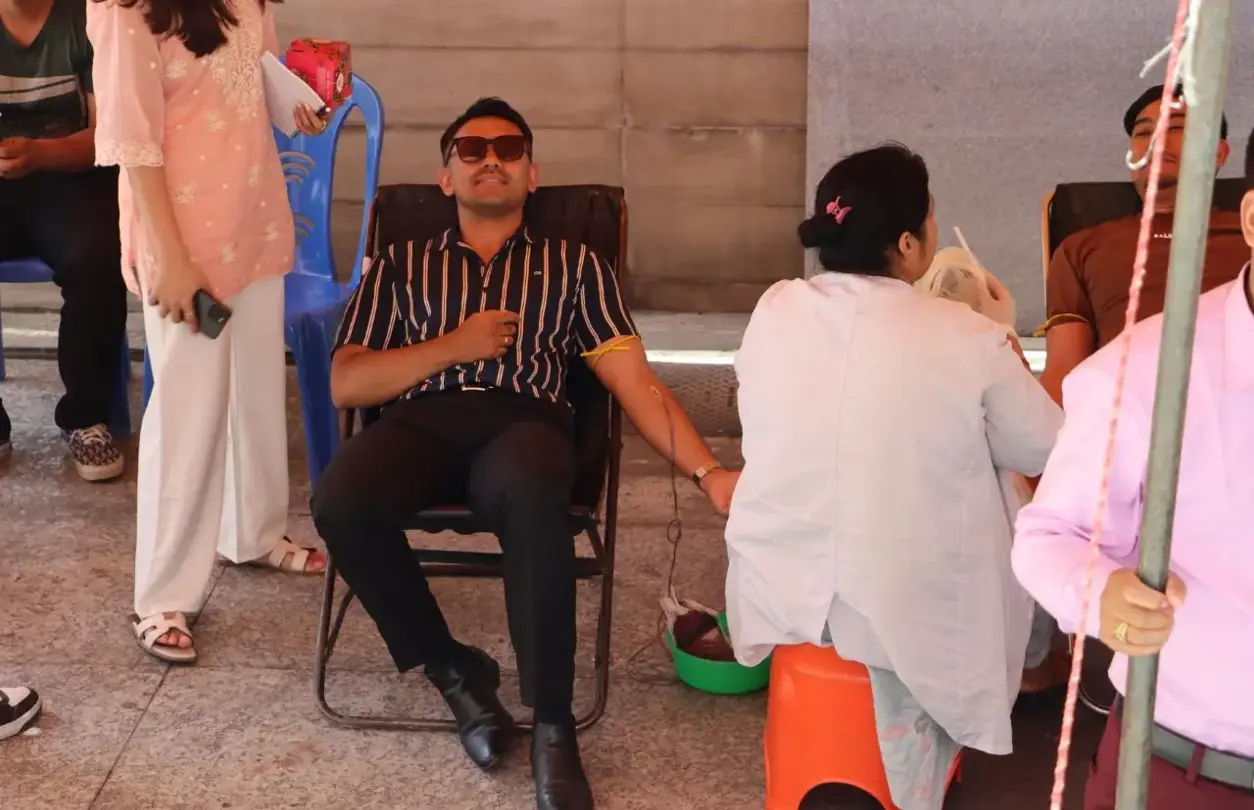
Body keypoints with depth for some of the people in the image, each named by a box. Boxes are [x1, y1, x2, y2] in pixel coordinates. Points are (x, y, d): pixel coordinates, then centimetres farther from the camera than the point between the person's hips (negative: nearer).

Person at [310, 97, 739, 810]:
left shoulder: (576, 265, 22)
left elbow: (634, 380, 11)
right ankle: (454, 669, -7)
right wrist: (453, 345, 1)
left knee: (531, 494, -40)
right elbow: (346, 383, 13)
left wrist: (708, 470, -3)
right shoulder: (403, 265, 24)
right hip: (420, 421, 2)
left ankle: (554, 724, -24)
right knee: (341, 502, -33)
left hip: (524, 421, -2)